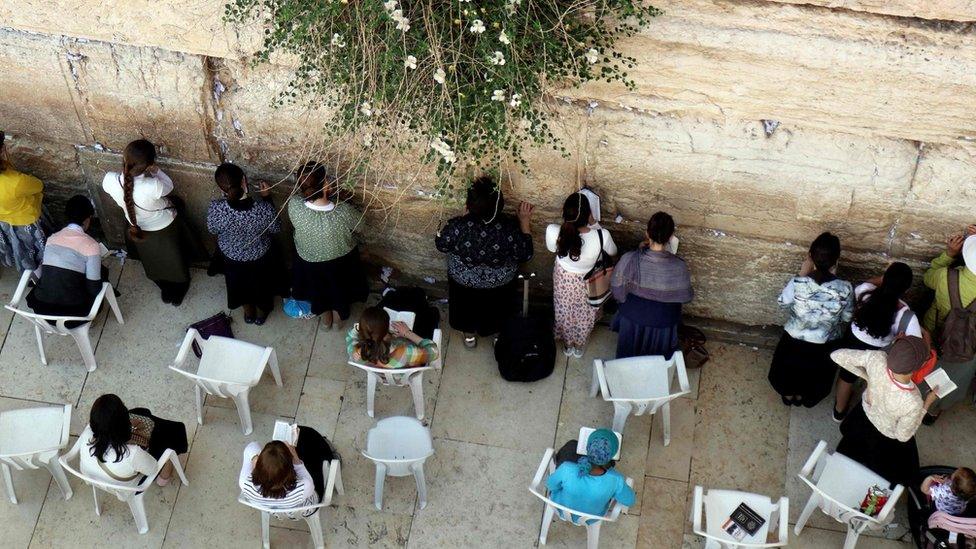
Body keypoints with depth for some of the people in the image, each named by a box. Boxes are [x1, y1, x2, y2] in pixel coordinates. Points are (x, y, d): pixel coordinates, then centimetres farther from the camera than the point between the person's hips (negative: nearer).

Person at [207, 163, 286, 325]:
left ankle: (248, 313, 60)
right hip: (260, 257, -1)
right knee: (262, 285, 32)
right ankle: (261, 313, 59)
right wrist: (267, 198, -10)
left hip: (232, 258, 1)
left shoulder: (216, 209, -35)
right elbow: (276, 229, -15)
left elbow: (212, 230, -12)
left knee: (241, 284, 34)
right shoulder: (264, 209, -37)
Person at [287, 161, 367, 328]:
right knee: (340, 289, 32)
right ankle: (338, 316, 59)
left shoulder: (294, 206, -35)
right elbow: (359, 223, -16)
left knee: (318, 289, 34)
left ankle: (325, 317, 60)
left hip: (310, 261, 2)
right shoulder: (343, 212, -40)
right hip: (341, 261, -1)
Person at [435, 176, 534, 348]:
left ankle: (469, 335, 57)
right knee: (497, 312, 33)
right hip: (499, 284, 1)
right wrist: (525, 221, -11)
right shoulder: (509, 228, -35)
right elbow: (525, 254, -17)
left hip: (464, 282, 0)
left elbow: (441, 245, -13)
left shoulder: (457, 226, -35)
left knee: (467, 307, 33)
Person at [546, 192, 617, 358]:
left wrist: (570, 223, -2)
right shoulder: (602, 235, -40)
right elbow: (613, 252, -13)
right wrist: (593, 224, -3)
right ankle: (579, 347, 57)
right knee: (585, 316, 32)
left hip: (564, 280, 1)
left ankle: (568, 345, 58)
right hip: (588, 283, -1)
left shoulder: (553, 232, -37)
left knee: (565, 313, 33)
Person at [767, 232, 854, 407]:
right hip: (826, 345, 1)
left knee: (788, 369, 33)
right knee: (816, 375, 34)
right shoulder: (844, 289, -30)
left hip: (795, 341, -1)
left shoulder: (798, 283, -32)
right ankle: (802, 397, 59)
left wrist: (802, 274, -10)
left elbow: (783, 302, -9)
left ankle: (788, 395, 58)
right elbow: (846, 317, -10)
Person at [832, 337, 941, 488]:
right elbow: (903, 436, -23)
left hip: (866, 412, 4)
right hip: (887, 441, -4)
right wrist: (927, 404, -16)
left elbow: (837, 355, -21)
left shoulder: (876, 358, -38)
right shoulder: (913, 403, -44)